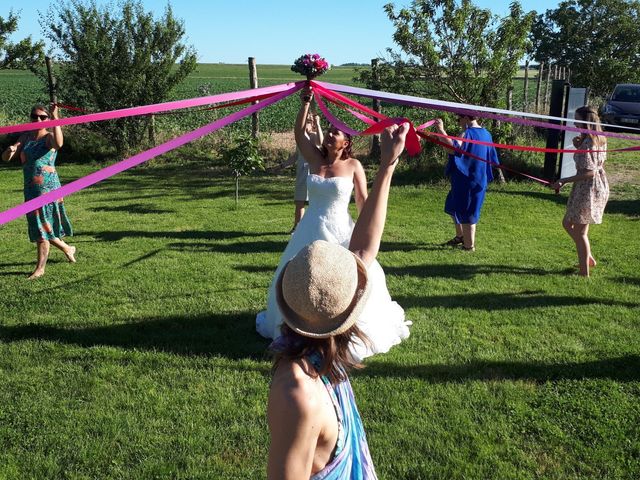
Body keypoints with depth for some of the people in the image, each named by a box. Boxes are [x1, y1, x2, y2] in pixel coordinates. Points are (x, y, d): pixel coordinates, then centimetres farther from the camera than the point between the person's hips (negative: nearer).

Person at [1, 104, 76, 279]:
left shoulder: (49, 137, -6)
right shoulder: (25, 138, 10)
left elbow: (59, 143, -33)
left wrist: (55, 117, -34)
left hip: (49, 188, -6)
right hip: (30, 189, 6)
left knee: (42, 225, -2)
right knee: (37, 225, 13)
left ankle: (40, 268, 7)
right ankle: (67, 249, 34)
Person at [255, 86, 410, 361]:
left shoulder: (353, 166, -7)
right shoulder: (315, 159, 1)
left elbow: (363, 201, -5)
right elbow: (299, 132, -7)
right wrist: (306, 101, -15)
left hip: (340, 231, -4)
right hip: (311, 230, 4)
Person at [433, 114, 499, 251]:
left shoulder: (468, 134, -18)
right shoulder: (486, 134, 10)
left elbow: (453, 147, -36)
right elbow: (491, 158, 16)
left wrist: (441, 130, -34)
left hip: (467, 182, -9)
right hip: (479, 180, 9)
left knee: (466, 213, 2)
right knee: (454, 207, 22)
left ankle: (469, 245, 11)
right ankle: (460, 236, 34)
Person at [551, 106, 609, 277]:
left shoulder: (587, 142, -20)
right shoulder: (600, 139, 8)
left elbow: (589, 171, -26)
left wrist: (564, 181, -24)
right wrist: (579, 148, 6)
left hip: (587, 188, -10)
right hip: (600, 186, 10)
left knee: (580, 232, 1)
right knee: (567, 223, 22)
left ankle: (584, 272, 9)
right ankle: (588, 258, 27)